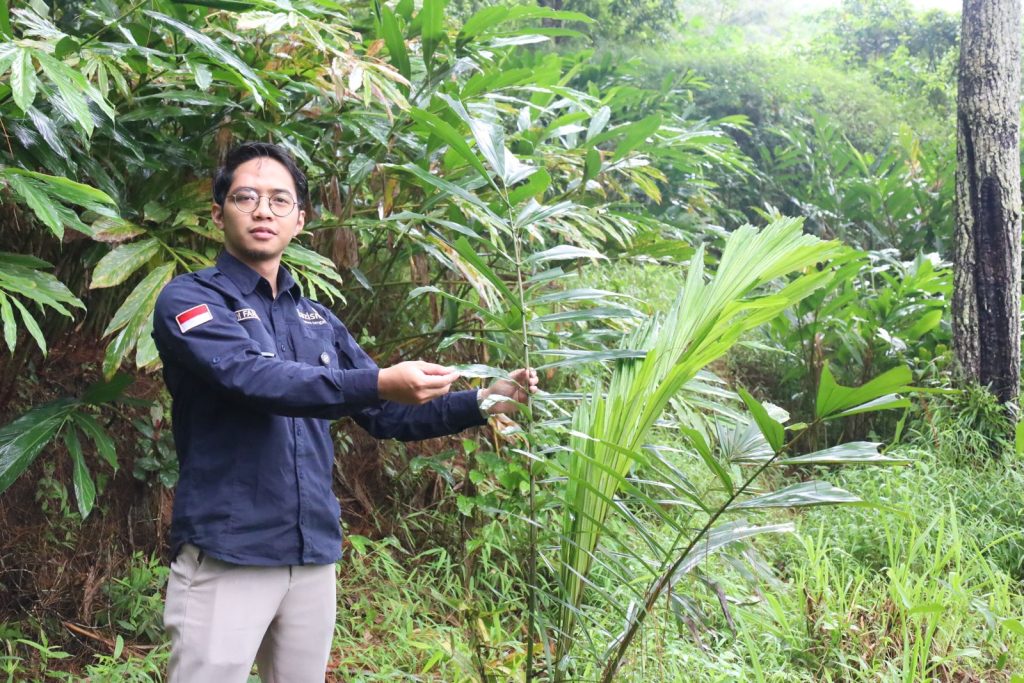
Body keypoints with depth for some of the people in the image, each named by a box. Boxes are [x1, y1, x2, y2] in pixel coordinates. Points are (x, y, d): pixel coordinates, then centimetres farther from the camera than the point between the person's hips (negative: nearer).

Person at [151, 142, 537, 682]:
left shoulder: (319, 321, 14)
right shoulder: (189, 300, -6)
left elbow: (384, 415, 18)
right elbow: (255, 379, -24)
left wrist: (480, 404, 4)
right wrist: (377, 384, -35)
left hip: (314, 555, 6)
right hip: (226, 554, -6)